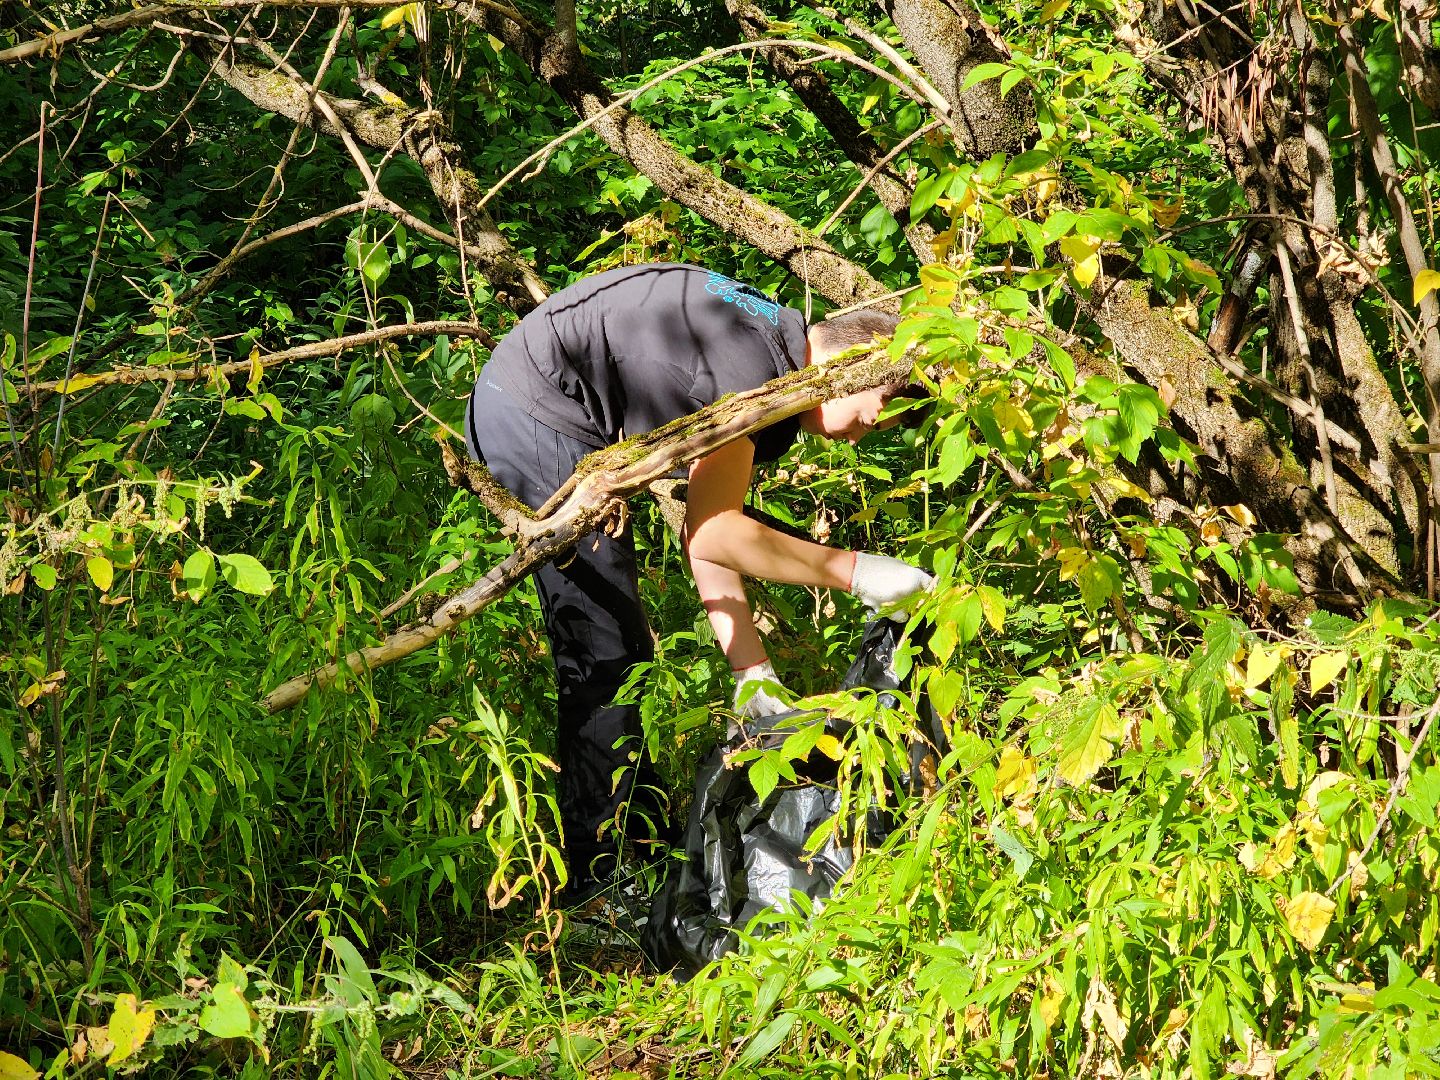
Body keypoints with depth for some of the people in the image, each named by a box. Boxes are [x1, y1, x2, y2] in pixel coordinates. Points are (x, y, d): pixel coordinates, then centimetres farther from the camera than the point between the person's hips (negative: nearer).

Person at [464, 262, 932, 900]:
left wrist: (751, 669, 5)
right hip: (542, 422, -11)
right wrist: (856, 572, -19)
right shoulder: (756, 367, -20)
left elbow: (707, 528, 9)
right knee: (607, 655, -6)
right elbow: (709, 535, -23)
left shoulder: (766, 342, 11)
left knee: (600, 648, 19)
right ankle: (598, 882, 1)